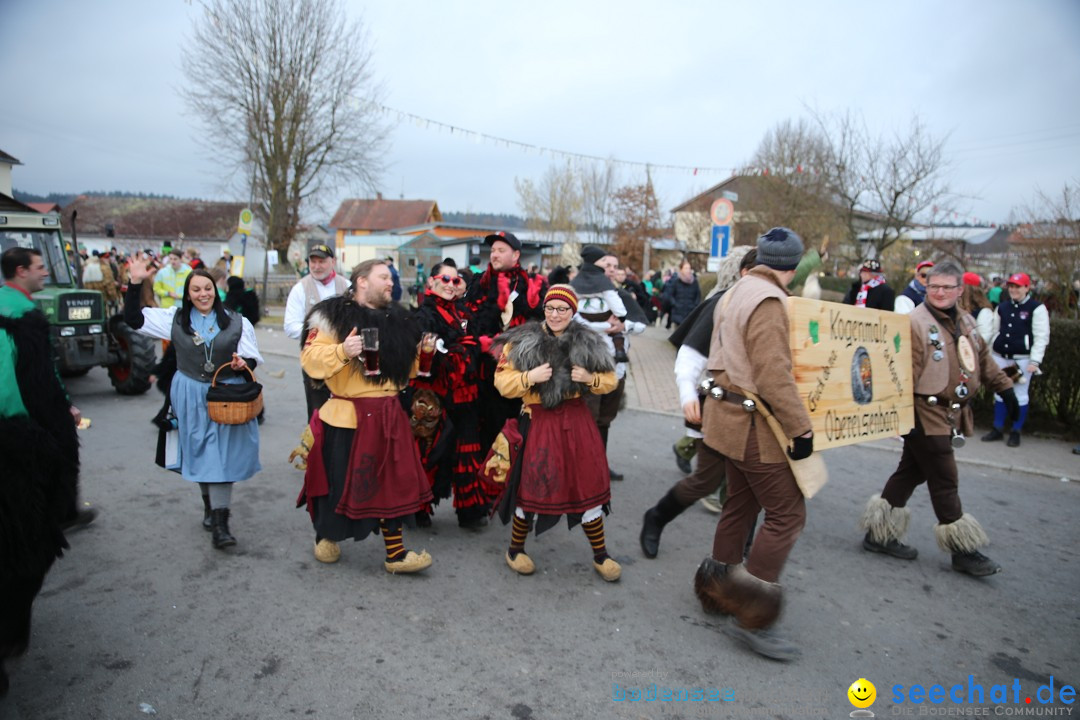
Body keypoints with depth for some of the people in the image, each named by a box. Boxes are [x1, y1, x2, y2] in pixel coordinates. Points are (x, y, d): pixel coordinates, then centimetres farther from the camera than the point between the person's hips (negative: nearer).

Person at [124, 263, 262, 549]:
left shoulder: (236, 322, 0)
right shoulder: (175, 318, 6)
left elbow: (252, 359, 3)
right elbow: (134, 319, 5)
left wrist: (243, 364, -21)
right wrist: (135, 283, -3)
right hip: (191, 397, 2)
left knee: (221, 455, -6)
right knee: (199, 453, 12)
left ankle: (220, 523, -6)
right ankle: (210, 506, 32)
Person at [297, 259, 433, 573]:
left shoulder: (398, 319, 12)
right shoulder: (334, 316, -6)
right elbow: (311, 358, -13)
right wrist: (342, 351, -28)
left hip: (388, 416, 5)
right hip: (346, 416, -5)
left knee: (394, 481, 7)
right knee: (339, 480, 8)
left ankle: (395, 553, 18)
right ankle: (326, 536, 36)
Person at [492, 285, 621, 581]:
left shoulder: (588, 343, 3)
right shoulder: (522, 342, -3)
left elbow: (610, 380, 8)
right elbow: (502, 382, -7)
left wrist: (590, 378, -12)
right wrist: (530, 376, -23)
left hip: (576, 422, 3)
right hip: (538, 422, -2)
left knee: (588, 486, 9)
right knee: (531, 487, 6)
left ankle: (600, 555, 27)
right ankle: (515, 550, 29)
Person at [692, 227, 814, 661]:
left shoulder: (736, 293, 12)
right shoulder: (768, 302, -20)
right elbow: (775, 375, -25)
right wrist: (801, 428, -21)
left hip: (730, 413, 10)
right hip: (754, 424, -10)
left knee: (741, 505, 19)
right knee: (787, 514, -2)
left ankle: (718, 590, 31)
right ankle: (751, 617, 3)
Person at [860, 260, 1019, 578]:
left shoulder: (965, 322, 12)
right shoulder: (915, 323, -15)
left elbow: (983, 359, 26)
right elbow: (906, 373, -21)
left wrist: (1004, 387, 26)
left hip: (949, 414, 9)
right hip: (926, 414, -9)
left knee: (911, 473, 14)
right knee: (945, 482, 0)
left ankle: (880, 534, 24)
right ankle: (963, 550, 14)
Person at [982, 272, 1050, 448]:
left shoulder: (1037, 308, -6)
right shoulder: (1002, 306, 9)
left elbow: (1041, 337, -9)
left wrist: (1035, 361, -14)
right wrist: (988, 355, 13)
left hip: (1022, 359, -5)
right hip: (1000, 357, 5)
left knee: (1020, 395, 2)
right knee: (999, 393, 10)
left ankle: (1016, 432, 13)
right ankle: (997, 429, 21)